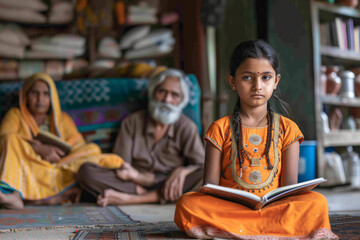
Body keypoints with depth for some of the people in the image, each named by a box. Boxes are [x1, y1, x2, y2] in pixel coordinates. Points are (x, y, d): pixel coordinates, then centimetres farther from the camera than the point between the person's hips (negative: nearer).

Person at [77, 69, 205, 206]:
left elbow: (202, 165, -6)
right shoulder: (132, 122, 5)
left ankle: (130, 198, -32)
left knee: (204, 175, -32)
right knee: (86, 171, -20)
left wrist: (182, 171, -26)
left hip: (169, 187, 0)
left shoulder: (186, 127, 3)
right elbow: (120, 168, 0)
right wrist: (135, 175, -22)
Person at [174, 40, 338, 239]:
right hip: (227, 207, -1)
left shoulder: (287, 129, 12)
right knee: (186, 203, -29)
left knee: (317, 202, -27)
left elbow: (290, 186, 4)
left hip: (273, 207, 1)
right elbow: (210, 186, 2)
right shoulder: (220, 129, 8)